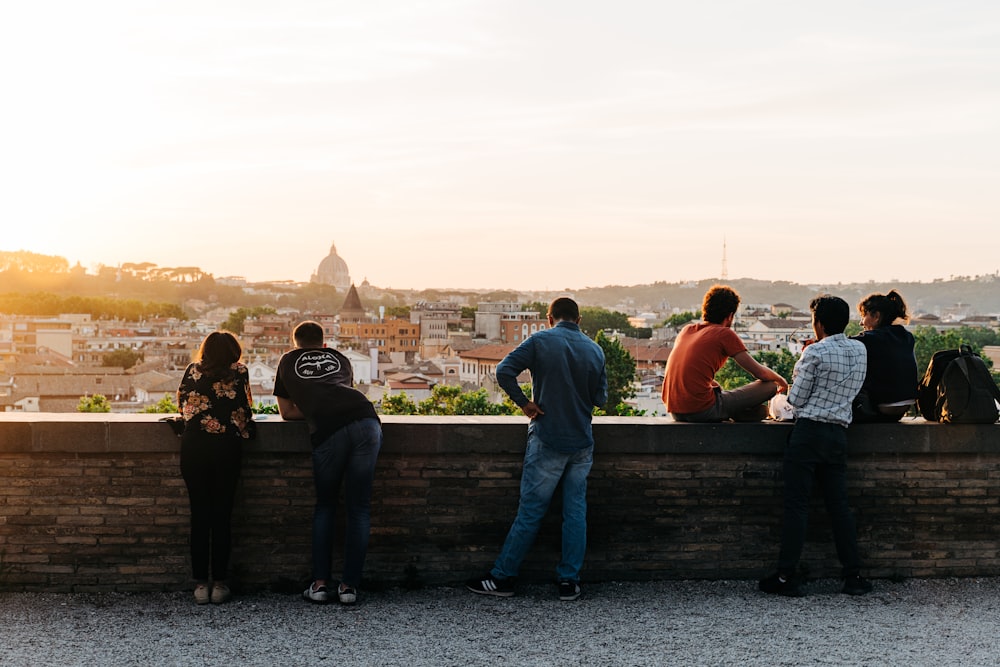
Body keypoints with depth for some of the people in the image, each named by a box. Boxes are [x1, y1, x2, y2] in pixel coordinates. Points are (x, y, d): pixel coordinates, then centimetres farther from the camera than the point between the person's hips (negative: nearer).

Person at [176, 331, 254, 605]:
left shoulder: (193, 370, 14)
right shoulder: (239, 372, 7)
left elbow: (181, 402, 18)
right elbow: (244, 409, 2)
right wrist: (246, 431, 20)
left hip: (193, 446, 2)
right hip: (226, 446, -2)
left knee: (199, 515, 6)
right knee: (222, 515, 4)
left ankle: (200, 584, 7)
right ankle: (219, 584, 6)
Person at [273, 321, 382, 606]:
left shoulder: (288, 360, 30)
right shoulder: (340, 358, 34)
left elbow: (286, 411, 31)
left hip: (328, 432, -1)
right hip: (366, 419, 2)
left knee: (325, 506, 17)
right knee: (359, 508, 10)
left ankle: (319, 584, 12)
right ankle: (349, 586, 8)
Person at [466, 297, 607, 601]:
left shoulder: (540, 341, -5)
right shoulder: (595, 349, 6)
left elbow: (503, 371, -15)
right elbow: (600, 397, 10)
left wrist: (524, 402, -6)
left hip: (547, 441, -4)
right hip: (583, 442, 4)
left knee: (530, 511, 1)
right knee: (575, 511, 8)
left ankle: (502, 578, 10)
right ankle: (569, 581, 12)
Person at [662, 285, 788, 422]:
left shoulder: (686, 330, 16)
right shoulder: (725, 334, -2)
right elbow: (760, 373, 2)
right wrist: (780, 380, 22)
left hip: (675, 412, 7)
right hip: (702, 410, -7)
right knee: (769, 386, 1)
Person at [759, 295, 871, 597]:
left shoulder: (814, 352, -10)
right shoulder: (860, 351, 9)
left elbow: (796, 399, -7)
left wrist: (799, 368, 11)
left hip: (808, 431, -6)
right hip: (839, 433, 6)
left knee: (797, 504, -2)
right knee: (839, 504, 11)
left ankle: (785, 577, 1)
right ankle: (853, 575, 12)